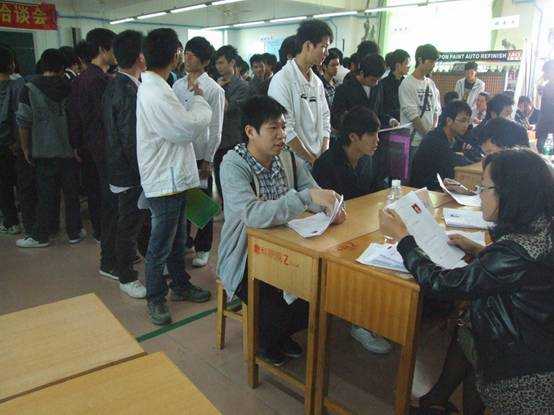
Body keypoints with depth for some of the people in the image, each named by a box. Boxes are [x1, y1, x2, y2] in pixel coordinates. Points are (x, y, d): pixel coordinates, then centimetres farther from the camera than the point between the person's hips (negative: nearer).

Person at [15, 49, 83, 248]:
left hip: (44, 152, -1)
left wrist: (26, 149, 4)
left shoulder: (29, 90, -6)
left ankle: (41, 236, 16)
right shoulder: (71, 88, -1)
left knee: (46, 196, 6)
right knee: (71, 194, 10)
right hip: (69, 151, 1)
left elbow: (24, 123, -6)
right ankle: (74, 232, 18)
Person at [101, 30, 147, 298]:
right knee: (129, 224, 4)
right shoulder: (129, 92, -22)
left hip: (117, 169, 9)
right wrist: (143, 174, -15)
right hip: (130, 174, -9)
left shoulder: (114, 86, 7)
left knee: (120, 220, 22)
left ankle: (121, 264, 39)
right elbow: (131, 141, -24)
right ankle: (126, 277, 19)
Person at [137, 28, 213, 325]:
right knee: (160, 247, 7)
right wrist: (199, 99, -5)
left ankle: (180, 285, 39)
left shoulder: (152, 87, 10)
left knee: (177, 240, 23)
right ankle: (155, 298, 24)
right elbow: (192, 128, -18)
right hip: (164, 181, -10)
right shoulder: (157, 95, -23)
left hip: (174, 177, 10)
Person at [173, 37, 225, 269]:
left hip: (200, 155, -5)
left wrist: (208, 160, -10)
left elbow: (216, 129, -9)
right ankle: (184, 241, 34)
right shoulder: (178, 86, 5)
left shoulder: (213, 89, -9)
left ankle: (203, 248, 23)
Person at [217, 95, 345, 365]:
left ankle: (282, 332, 23)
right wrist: (307, 196, -40)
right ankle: (265, 338, 18)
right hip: (245, 259, -6)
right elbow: (253, 215, -36)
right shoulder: (233, 165, -21)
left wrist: (330, 208, -20)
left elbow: (312, 190, 3)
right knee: (278, 312, -23)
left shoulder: (287, 157, -1)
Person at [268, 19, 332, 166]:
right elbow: (286, 132, -18)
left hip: (319, 161, 6)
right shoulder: (282, 80, -13)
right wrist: (312, 160, -13)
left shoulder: (317, 82, 10)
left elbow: (325, 118, 13)